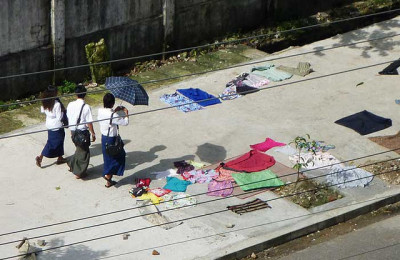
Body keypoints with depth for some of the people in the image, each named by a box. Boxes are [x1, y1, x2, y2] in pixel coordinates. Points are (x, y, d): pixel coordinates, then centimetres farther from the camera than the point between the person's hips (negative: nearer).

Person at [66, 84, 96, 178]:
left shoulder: (70, 105, -3)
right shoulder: (86, 107, -19)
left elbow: (68, 118, 7)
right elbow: (89, 123, -16)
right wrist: (93, 134, -4)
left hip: (73, 131, 5)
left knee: (79, 149, 27)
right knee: (83, 152, 11)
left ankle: (72, 165, 34)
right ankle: (79, 173, 18)